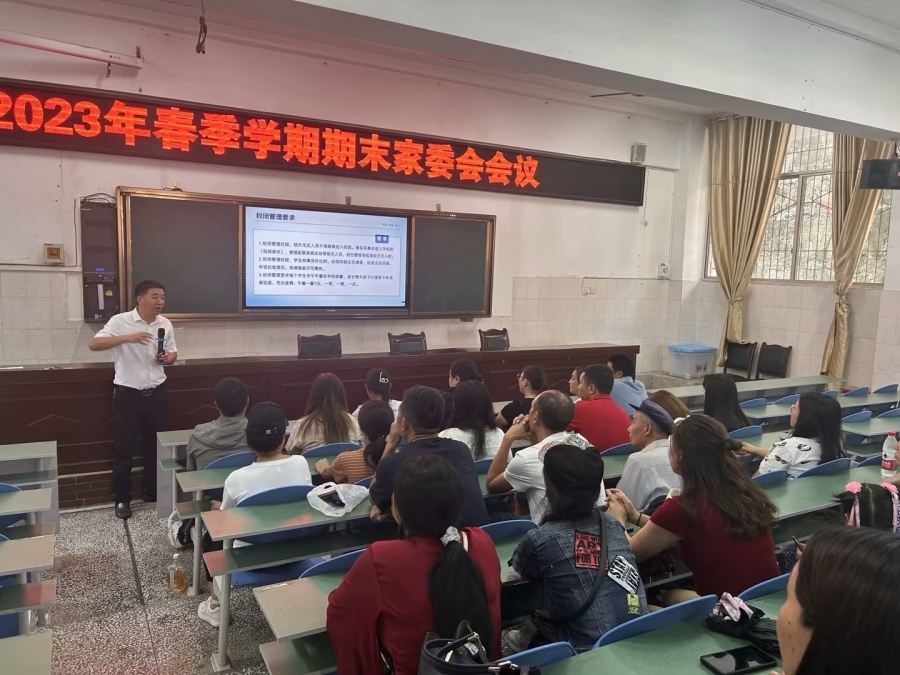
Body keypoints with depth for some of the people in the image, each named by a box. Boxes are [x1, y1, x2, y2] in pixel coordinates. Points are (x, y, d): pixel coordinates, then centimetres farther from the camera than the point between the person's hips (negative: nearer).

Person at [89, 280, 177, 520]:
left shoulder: (165, 324, 3)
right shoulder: (120, 321, -11)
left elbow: (172, 353, 14)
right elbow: (93, 345, -21)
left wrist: (168, 358, -10)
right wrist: (126, 338, -33)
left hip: (156, 393, 4)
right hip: (127, 393, -4)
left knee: (154, 445, 13)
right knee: (125, 447, 3)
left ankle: (152, 492, 29)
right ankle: (122, 499, 18)